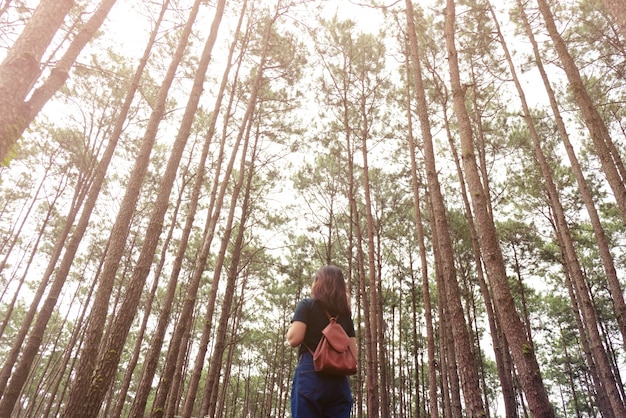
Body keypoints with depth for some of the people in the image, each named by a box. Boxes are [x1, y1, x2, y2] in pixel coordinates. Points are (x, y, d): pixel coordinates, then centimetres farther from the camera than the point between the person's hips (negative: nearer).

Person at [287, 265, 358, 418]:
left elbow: (294, 339, -6)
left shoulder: (307, 305, 6)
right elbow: (353, 354, 14)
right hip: (339, 381, 5)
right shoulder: (345, 314, 19)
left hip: (310, 376, -4)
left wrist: (290, 327, 14)